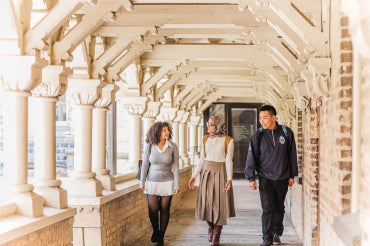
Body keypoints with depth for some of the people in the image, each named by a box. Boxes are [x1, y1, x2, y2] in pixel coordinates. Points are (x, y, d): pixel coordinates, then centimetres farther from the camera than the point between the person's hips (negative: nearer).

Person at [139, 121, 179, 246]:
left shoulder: (173, 146, -8)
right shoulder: (149, 146, -8)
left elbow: (175, 166, -6)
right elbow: (145, 164, -2)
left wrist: (177, 184, -6)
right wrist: (142, 182, 0)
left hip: (167, 182, 0)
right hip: (152, 182, 0)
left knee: (164, 210, 5)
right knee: (153, 209, -5)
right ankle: (155, 230, 24)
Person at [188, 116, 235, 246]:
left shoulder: (228, 141, -6)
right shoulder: (206, 139, 7)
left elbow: (229, 161, -8)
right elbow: (202, 160, 10)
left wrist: (229, 179, -18)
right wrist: (194, 176, 6)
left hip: (220, 173, -4)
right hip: (206, 173, 4)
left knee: (219, 204, -2)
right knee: (206, 202, 4)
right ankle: (210, 227, 31)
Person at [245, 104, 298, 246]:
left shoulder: (286, 133, -1)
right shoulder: (257, 136, -4)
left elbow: (292, 155, 6)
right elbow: (252, 157, -1)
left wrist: (292, 175, 7)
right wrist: (251, 178, -5)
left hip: (282, 178, 1)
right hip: (265, 178, -1)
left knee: (279, 208, 12)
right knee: (267, 208, -6)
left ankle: (277, 234, 27)